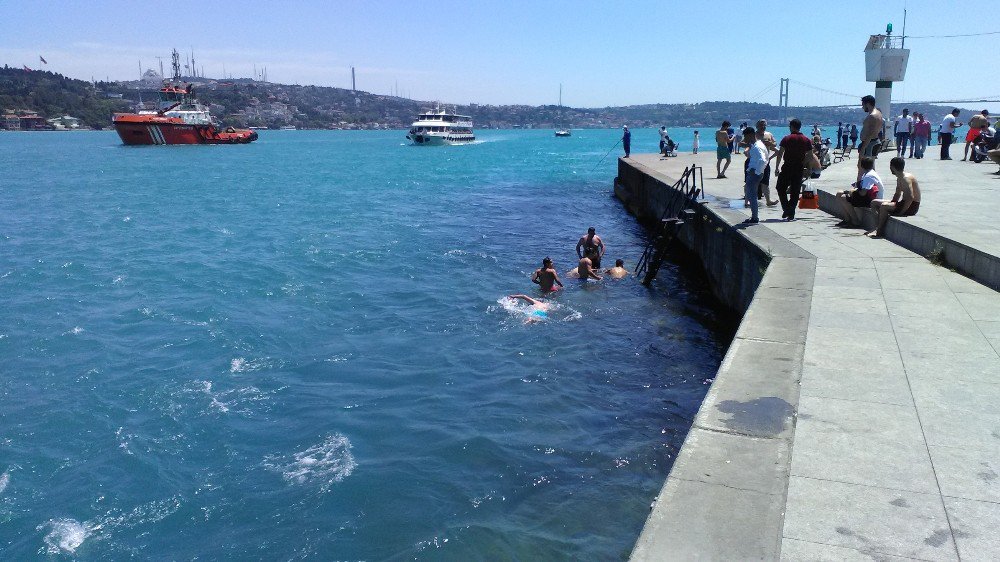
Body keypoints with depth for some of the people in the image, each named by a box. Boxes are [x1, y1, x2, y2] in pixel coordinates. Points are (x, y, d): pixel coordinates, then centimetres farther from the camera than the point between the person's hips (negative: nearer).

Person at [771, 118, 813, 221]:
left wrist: (777, 167, -4)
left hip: (787, 167, -3)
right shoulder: (806, 140, 5)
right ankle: (791, 214, 7)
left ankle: (786, 209, 0)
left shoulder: (787, 139, -5)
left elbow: (780, 154, -9)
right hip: (799, 168, 3)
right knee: (795, 191, 7)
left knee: (780, 187, 12)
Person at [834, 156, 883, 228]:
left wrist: (854, 191, -7)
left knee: (843, 198, -23)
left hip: (870, 200, -11)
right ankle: (848, 219, 7)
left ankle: (856, 221, -12)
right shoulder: (867, 174, 13)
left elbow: (863, 193, -26)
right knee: (839, 194, 7)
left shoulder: (869, 176, -20)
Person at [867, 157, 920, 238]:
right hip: (904, 202, 11)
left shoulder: (905, 178, -21)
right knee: (874, 203, 7)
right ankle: (879, 226, 1)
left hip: (912, 206, -11)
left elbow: (911, 197, -30)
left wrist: (901, 212, -28)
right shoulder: (899, 178, 11)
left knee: (884, 206, -30)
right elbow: (897, 194, 22)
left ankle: (880, 231, -18)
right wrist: (891, 203, 7)